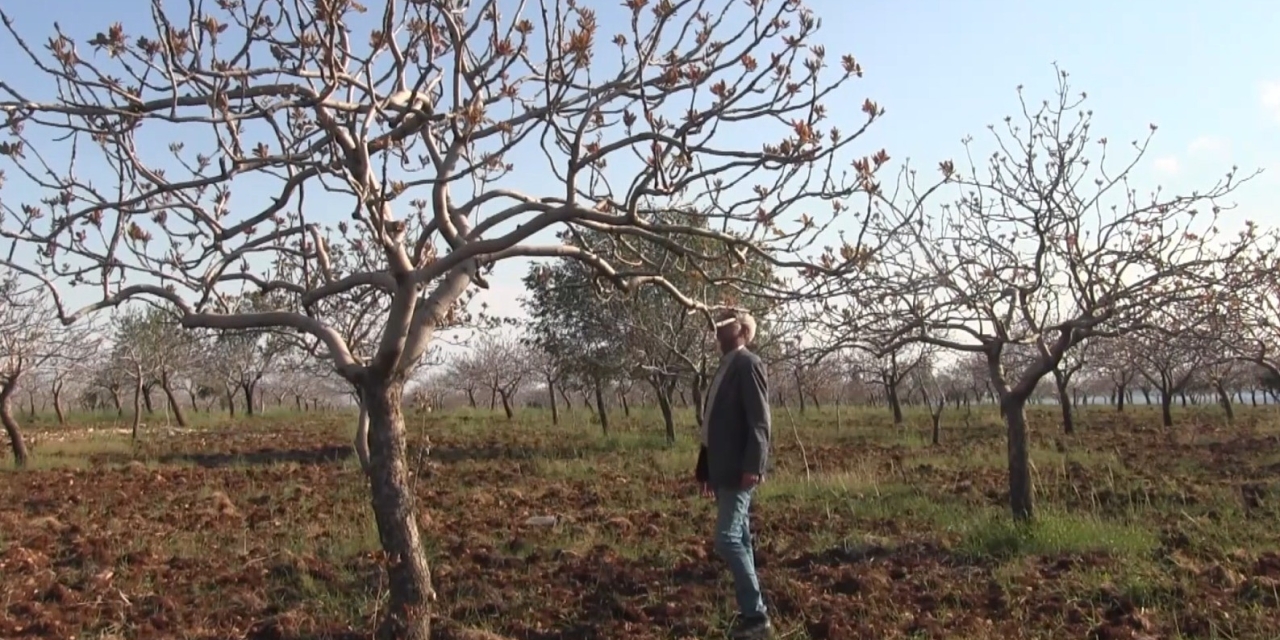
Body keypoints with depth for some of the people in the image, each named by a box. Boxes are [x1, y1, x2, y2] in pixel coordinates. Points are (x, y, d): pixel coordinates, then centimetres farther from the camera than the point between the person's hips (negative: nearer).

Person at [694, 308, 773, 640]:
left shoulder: (748, 364, -9)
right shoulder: (725, 367, 18)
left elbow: (759, 421, -17)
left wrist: (753, 466, -25)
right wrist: (705, 469, 20)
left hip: (739, 469, -9)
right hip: (723, 469, 9)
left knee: (728, 540, -13)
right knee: (739, 540, 11)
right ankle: (750, 613, 18)